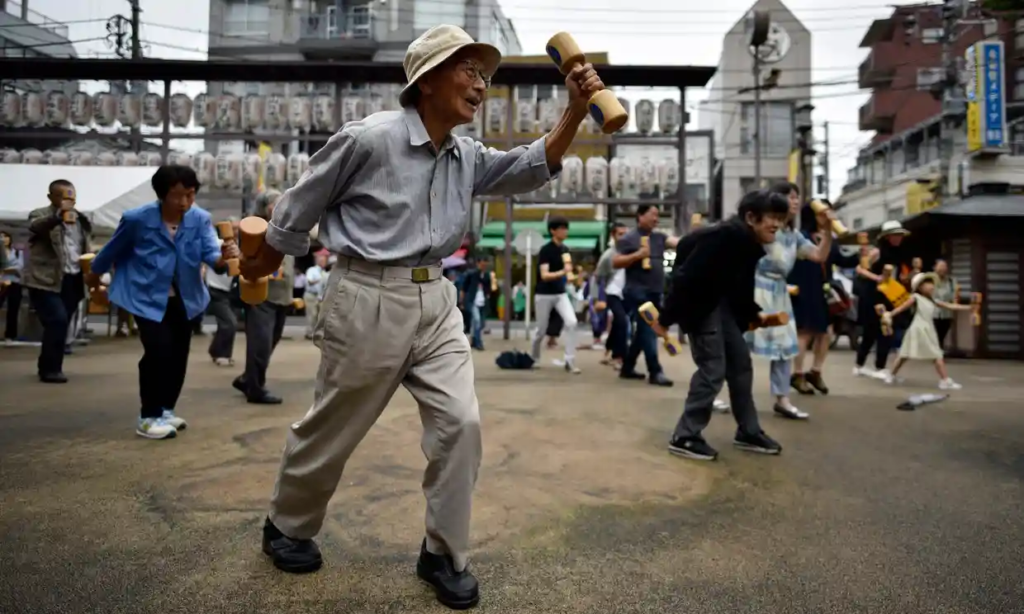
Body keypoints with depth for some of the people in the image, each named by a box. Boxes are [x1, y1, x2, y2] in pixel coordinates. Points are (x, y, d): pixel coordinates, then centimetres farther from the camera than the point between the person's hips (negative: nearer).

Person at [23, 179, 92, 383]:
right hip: (46, 280, -5)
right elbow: (34, 227, -26)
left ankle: (50, 367, 22)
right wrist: (58, 215, -43)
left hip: (72, 280, 6)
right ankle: (50, 369, -3)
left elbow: (86, 247, 22)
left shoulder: (80, 219, 15)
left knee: (61, 324, 10)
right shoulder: (40, 215, -2)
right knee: (57, 321, -16)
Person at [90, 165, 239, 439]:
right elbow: (114, 249, -1)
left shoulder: (201, 219, -13)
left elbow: (210, 252, -26)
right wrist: (96, 273, 15)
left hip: (183, 297, 4)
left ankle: (166, 409, 31)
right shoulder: (137, 219, -18)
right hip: (146, 296, -4)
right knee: (159, 351, -15)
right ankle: (148, 418, 0)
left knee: (179, 354, 11)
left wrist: (223, 256, -50)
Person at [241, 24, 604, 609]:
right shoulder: (370, 138, -12)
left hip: (436, 300, 6)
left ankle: (444, 554, 16)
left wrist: (576, 109, -8)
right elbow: (301, 204, -1)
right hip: (369, 299, -6)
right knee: (332, 428, 10)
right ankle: (287, 527, 38)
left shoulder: (468, 156, 8)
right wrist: (265, 263, 11)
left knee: (461, 423, -3)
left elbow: (534, 167, 4)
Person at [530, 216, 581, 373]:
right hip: (543, 295, -5)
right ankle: (533, 358, 33)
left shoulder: (565, 249, 5)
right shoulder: (545, 250, -15)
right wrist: (562, 272, -38)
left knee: (571, 322, -16)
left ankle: (570, 361, -9)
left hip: (560, 294, 5)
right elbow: (544, 275, -25)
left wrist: (570, 275, 9)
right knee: (541, 330, 7)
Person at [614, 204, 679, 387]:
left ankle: (627, 368, 24)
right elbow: (615, 262, -8)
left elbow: (680, 242, 2)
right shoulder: (628, 238, -3)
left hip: (655, 292, 7)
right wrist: (637, 255, -17)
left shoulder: (659, 237, 14)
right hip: (638, 292, -7)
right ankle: (655, 372, -6)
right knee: (648, 332, -9)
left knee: (643, 333, 12)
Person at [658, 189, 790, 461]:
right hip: (698, 302, -10)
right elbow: (688, 276, -27)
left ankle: (748, 433, 25)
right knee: (713, 369, -9)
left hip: (721, 303, 10)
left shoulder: (750, 244, 5)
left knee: (740, 364, 12)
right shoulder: (727, 235, -25)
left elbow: (739, 287, 15)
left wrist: (754, 314, 4)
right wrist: (666, 318, -25)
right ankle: (684, 437, 2)